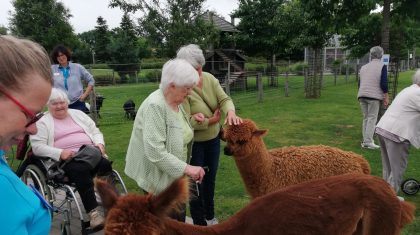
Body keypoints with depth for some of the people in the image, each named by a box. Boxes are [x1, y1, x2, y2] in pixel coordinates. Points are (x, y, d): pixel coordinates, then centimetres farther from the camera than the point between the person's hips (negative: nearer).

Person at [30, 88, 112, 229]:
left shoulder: (78, 114, 20)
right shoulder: (42, 122, 8)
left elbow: (95, 131, 19)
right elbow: (37, 146, -3)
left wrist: (99, 144, -3)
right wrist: (60, 153, -19)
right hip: (64, 160, -4)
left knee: (105, 164, -28)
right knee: (81, 170, -36)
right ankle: (93, 212, -32)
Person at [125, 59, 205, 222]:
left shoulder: (175, 102, 3)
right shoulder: (155, 106, -24)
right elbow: (155, 151, -29)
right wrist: (186, 168, -29)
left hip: (173, 174, 8)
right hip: (158, 177, -8)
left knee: (177, 219, 18)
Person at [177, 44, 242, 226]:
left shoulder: (210, 78, -7)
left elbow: (224, 99, -11)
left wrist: (230, 111, -33)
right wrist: (211, 120, -21)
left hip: (213, 138, 7)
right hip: (194, 143, -6)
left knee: (210, 178, 23)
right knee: (195, 183, 8)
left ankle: (210, 217, 46)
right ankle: (199, 223, 30)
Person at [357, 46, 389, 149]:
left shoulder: (364, 67, 17)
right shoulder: (382, 66, -1)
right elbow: (383, 83, -8)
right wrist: (386, 97, -2)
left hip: (362, 95, 5)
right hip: (374, 96, -5)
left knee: (366, 118, 10)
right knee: (372, 118, -5)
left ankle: (365, 141, 9)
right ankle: (368, 142, -10)